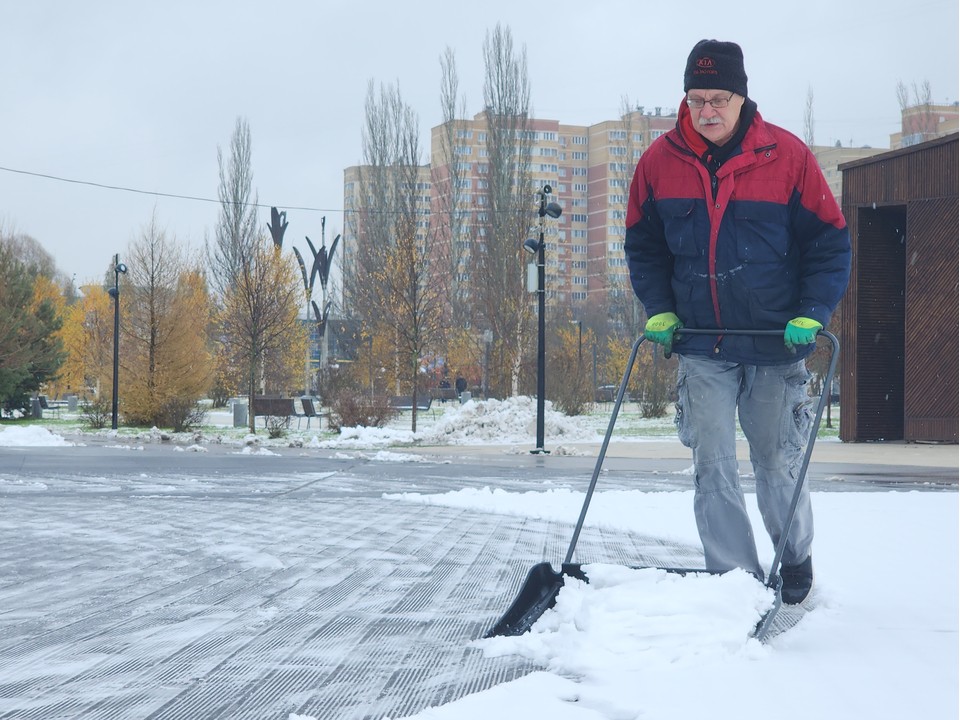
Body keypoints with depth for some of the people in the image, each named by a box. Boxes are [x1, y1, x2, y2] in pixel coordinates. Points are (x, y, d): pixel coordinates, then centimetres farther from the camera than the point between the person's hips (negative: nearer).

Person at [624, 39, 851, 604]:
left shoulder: (787, 156, -9)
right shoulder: (660, 161, -2)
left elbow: (831, 243, -3)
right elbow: (643, 245, 12)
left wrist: (812, 315, -13)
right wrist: (659, 310, 1)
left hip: (777, 345, -2)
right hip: (702, 348, 2)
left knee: (779, 465, 9)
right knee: (713, 470, -3)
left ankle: (797, 560, 33)